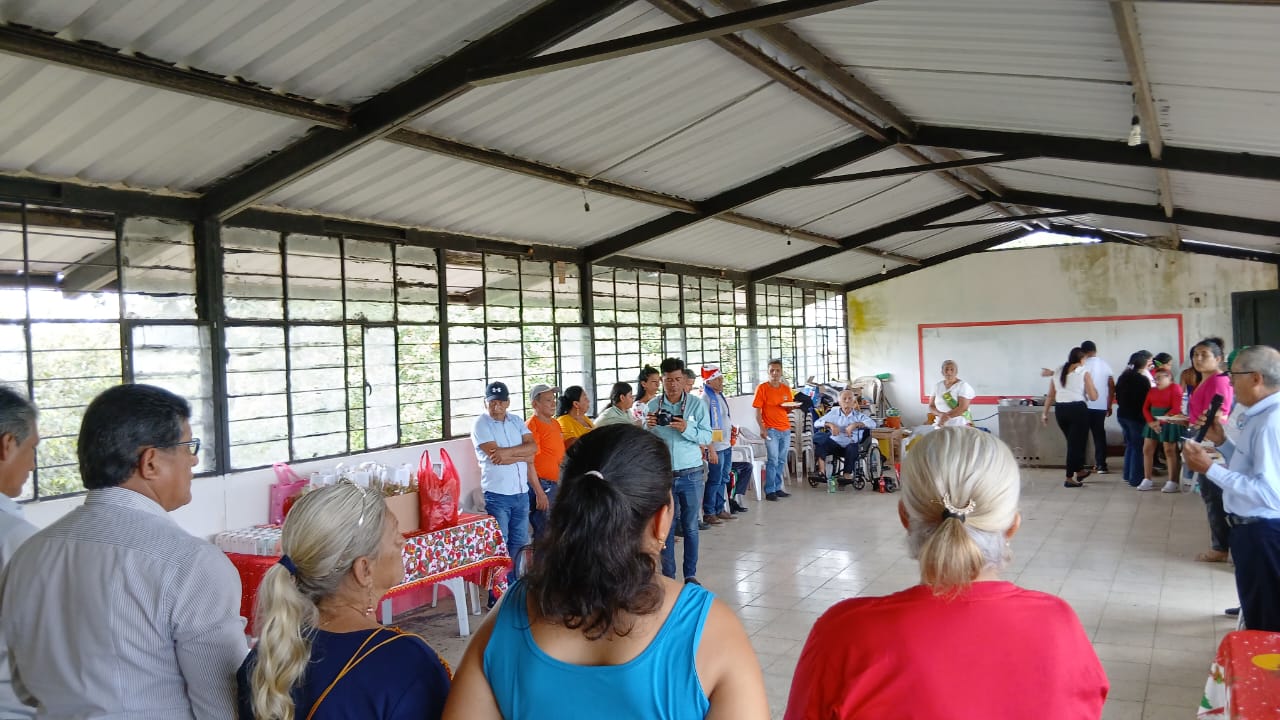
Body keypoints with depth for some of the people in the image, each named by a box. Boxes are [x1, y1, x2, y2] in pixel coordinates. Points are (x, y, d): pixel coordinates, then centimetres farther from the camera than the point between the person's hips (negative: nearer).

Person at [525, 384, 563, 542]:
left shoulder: (555, 423, 14)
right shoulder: (532, 426, -13)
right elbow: (529, 463, -17)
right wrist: (539, 493, -20)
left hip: (556, 484, 9)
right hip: (542, 485, -9)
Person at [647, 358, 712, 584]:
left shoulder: (697, 404, 0)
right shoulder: (652, 406, 4)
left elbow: (707, 436, -5)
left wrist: (687, 429, -21)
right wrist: (648, 427, -13)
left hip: (690, 474, -1)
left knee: (690, 527, 7)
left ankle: (690, 574, 18)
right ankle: (667, 576, 13)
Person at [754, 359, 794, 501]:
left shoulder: (786, 389, 11)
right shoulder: (762, 388, -4)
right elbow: (757, 410, -6)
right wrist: (762, 428, -15)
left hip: (785, 429, 5)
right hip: (771, 430, -5)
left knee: (781, 461, 9)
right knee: (772, 461, -7)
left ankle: (777, 488, 18)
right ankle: (769, 491, -1)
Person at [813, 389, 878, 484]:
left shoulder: (858, 416, 11)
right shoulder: (833, 413, 15)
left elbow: (872, 424, -7)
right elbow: (817, 423, 5)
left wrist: (855, 424, -21)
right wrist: (830, 424, -14)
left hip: (850, 445, -1)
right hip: (834, 444, 1)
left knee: (852, 447, -37)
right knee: (818, 437, -28)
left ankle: (847, 474, -21)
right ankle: (821, 470, -32)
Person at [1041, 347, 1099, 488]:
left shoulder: (1058, 372, 10)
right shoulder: (1084, 373, -3)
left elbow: (1050, 396, 10)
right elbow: (1093, 396, -5)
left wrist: (1045, 413, 15)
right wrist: (1093, 388, 16)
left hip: (1060, 410, 5)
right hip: (1078, 409, -5)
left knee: (1073, 442, 22)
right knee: (1076, 443, 3)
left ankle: (1079, 471, 36)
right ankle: (1069, 478, 4)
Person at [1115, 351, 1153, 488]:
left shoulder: (1123, 377, 7)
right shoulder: (1143, 380, -16)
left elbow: (1118, 396, 12)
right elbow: (1147, 400, -15)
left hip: (1122, 414, 8)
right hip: (1137, 416, -7)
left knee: (1130, 444, 19)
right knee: (1138, 447, 0)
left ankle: (1128, 474, 24)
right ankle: (1136, 479, 1)